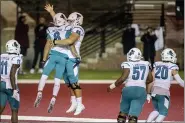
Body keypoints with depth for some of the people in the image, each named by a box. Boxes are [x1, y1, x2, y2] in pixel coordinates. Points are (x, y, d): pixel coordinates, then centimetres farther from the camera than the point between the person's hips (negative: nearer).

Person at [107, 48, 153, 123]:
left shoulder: (128, 65, -3)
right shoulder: (146, 64, 11)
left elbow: (123, 78, -13)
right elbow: (150, 79, 17)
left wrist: (112, 86, -2)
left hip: (128, 89, -2)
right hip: (141, 91, 2)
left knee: (123, 112, 19)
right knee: (133, 116, -3)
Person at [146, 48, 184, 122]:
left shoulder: (156, 65, 9)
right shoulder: (172, 68, -2)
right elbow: (180, 81, -4)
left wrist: (149, 93, 14)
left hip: (154, 91, 5)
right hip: (163, 92, -5)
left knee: (157, 110, 23)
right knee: (163, 113, 5)